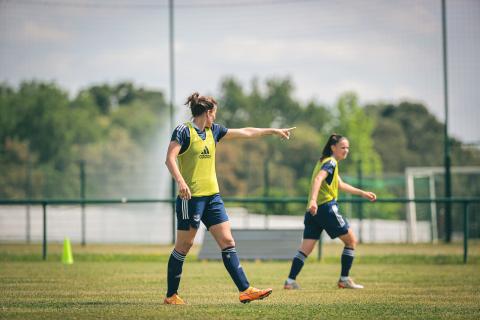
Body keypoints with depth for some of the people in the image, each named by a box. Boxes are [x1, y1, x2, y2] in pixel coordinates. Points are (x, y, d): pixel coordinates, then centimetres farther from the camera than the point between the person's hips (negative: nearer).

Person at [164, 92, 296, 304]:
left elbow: (244, 133, 24)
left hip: (212, 197, 7)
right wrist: (180, 181, -32)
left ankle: (245, 290, -4)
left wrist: (273, 131, 28)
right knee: (184, 245, -1)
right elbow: (170, 159, -17)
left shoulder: (213, 131, 15)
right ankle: (171, 296, 9)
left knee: (228, 242, -1)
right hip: (191, 197, -7)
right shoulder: (183, 131, -7)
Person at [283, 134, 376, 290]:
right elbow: (318, 179, -24)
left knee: (306, 248, 3)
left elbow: (340, 185, 34)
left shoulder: (325, 162, 24)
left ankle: (290, 281, -5)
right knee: (351, 240, 5)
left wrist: (362, 193, 36)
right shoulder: (331, 162, -7)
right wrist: (313, 200, -38)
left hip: (314, 211, 9)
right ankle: (344, 279, 6)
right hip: (327, 207, -9)